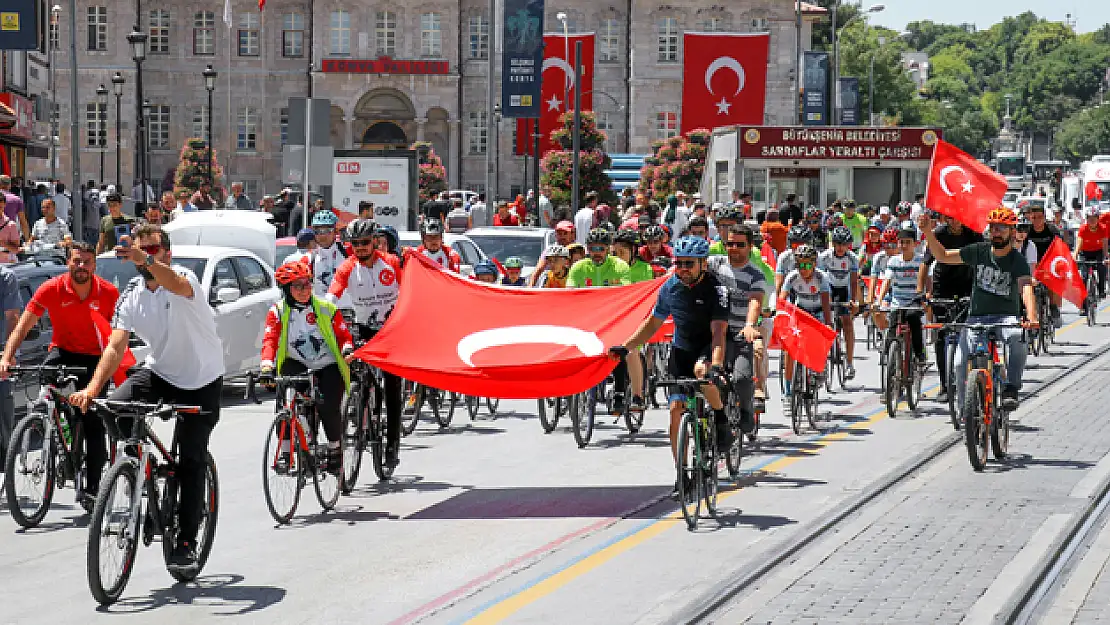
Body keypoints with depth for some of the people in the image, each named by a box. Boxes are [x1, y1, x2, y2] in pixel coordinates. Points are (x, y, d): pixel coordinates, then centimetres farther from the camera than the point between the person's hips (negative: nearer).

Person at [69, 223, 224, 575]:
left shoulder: (183, 278, -21)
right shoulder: (131, 295, -6)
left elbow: (176, 285, -48)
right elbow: (115, 346, -14)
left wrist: (148, 260, -69)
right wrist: (93, 387, -30)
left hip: (201, 380, -4)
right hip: (160, 371, 4)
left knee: (191, 462, -5)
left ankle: (186, 542, 5)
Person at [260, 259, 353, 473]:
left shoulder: (326, 309, -4)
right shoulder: (278, 311, -4)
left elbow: (344, 335, 1)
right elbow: (270, 341, -16)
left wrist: (347, 351, -22)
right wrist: (266, 367, -33)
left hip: (328, 367, 0)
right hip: (296, 364, 0)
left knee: (328, 408, -19)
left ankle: (335, 448, 12)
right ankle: (285, 450, -20)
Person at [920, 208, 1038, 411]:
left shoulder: (1018, 261, -8)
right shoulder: (979, 251, 3)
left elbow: (1026, 288, -25)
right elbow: (942, 256, 9)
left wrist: (1031, 317, -43)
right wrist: (928, 231, -5)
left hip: (1006, 317, -2)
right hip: (977, 317, 3)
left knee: (1017, 337, -37)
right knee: (961, 364, -17)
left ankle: (1011, 389, -26)